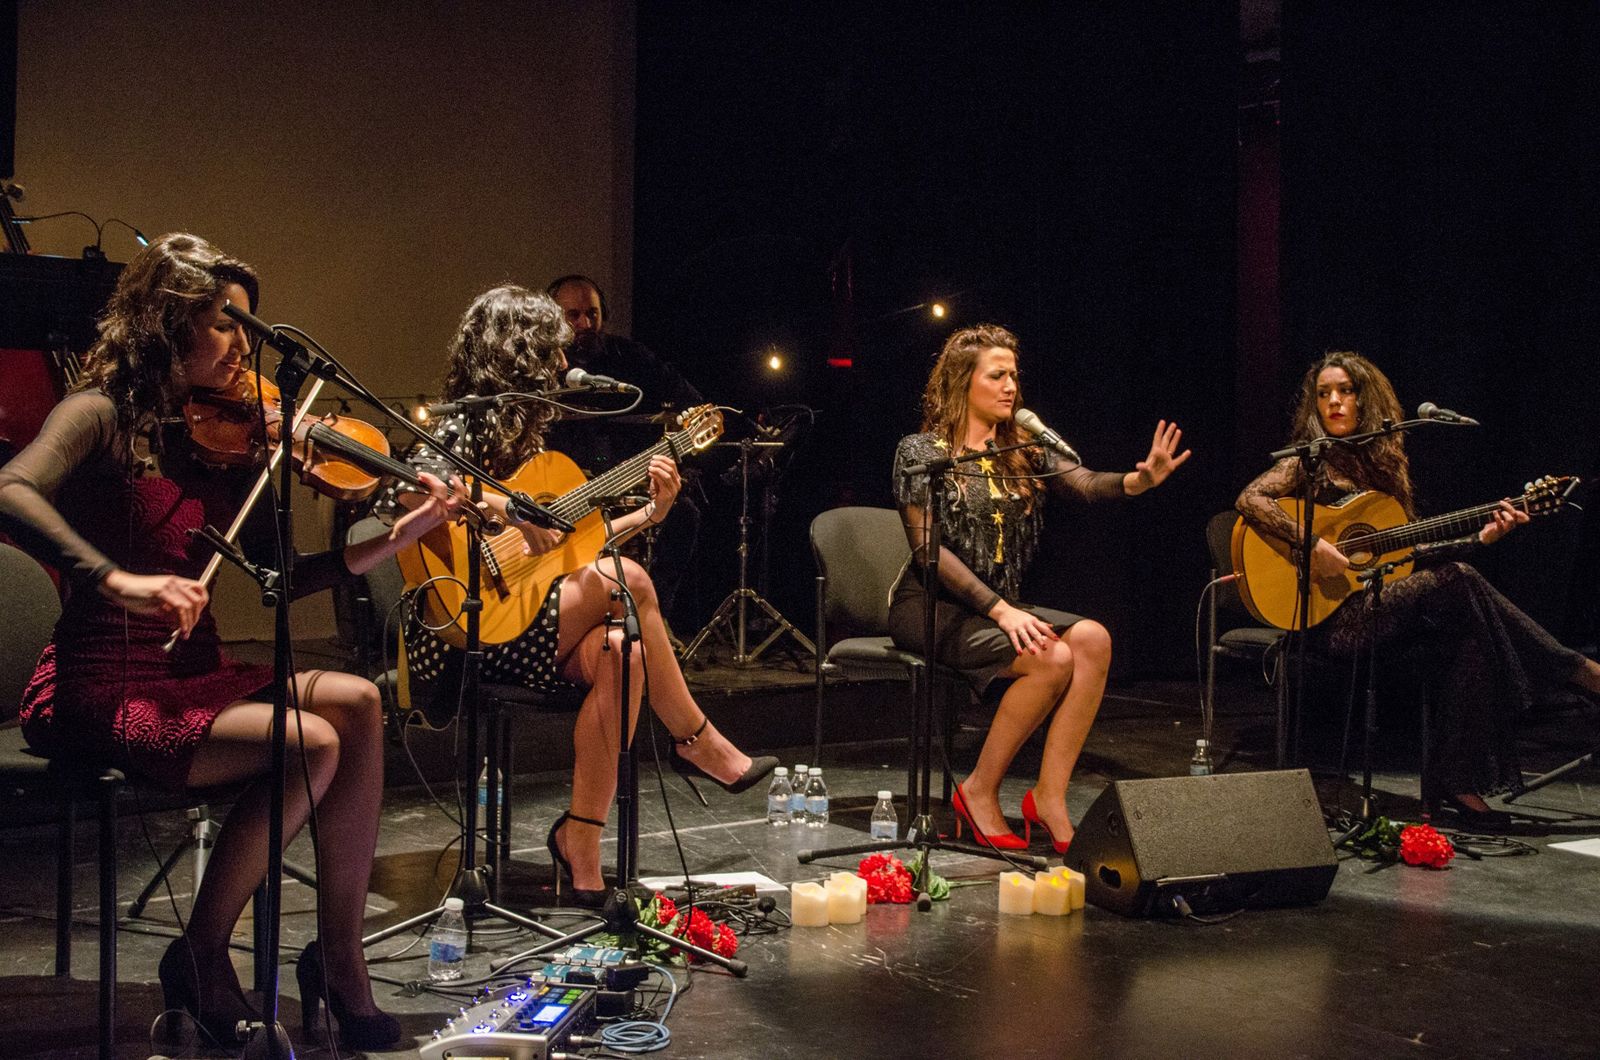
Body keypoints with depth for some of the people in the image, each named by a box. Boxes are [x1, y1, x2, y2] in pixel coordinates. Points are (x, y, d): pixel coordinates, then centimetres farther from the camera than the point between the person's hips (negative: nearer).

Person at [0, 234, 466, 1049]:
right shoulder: (103, 414, -8)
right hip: (100, 691, -6)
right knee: (311, 742, -24)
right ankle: (200, 958, -4)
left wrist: (399, 536, -4)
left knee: (354, 700, -16)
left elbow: (280, 576, 6)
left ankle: (339, 957, -9)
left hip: (193, 675, 6)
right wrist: (116, 580, -39)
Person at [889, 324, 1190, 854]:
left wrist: (1141, 479, -29)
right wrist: (1000, 609, -21)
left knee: (1092, 638, -22)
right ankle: (980, 792, -12)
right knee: (1053, 658, -28)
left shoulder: (1023, 451, 12)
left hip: (1000, 604, 6)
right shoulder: (921, 451, -4)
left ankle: (1049, 797, -19)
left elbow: (1084, 482, -6)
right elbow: (928, 549, -13)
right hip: (932, 607, -6)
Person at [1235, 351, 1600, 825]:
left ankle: (1457, 785, -19)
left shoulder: (1383, 461, 18)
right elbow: (1250, 500, -19)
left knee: (1468, 636, -20)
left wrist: (1479, 537, 5)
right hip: (1331, 614, -7)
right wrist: (1313, 546, -26)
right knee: (1458, 581, -22)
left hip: (1384, 599, 7)